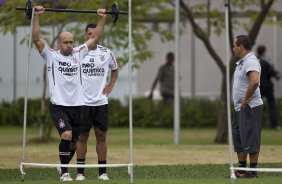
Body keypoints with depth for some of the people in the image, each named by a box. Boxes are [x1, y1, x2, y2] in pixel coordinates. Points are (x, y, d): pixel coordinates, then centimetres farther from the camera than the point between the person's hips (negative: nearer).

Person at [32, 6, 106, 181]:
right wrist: (37, 16, -16)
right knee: (66, 135, -23)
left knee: (74, 142, 10)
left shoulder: (78, 54, 10)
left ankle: (64, 165, 33)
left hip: (77, 105, 5)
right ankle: (64, 172, -14)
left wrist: (102, 19, 4)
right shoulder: (51, 55, 0)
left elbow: (95, 38, 10)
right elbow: (36, 38, -10)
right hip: (59, 105, -5)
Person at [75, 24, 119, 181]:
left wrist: (111, 85, 10)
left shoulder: (106, 53, 4)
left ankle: (103, 172, 8)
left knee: (101, 135, 3)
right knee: (82, 136, 1)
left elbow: (115, 69, 22)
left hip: (101, 101, 2)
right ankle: (80, 172, 6)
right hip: (83, 101, -2)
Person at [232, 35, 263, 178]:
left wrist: (245, 100, -22)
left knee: (250, 140, -8)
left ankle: (253, 171, -5)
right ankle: (241, 169, 20)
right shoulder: (241, 62, 16)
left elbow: (254, 82, -31)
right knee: (239, 140, 14)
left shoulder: (251, 62, -16)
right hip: (240, 108, 11)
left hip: (250, 107, -11)